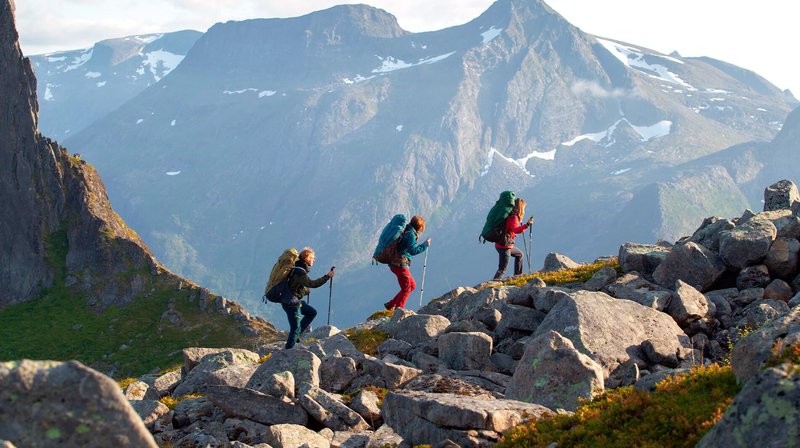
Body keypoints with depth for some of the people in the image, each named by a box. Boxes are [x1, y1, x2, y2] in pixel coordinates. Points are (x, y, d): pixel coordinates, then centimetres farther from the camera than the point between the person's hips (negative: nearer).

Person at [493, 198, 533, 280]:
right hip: (504, 245, -10)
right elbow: (516, 230, -36)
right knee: (502, 269, -9)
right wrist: (527, 224, -48)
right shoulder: (514, 217, -19)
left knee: (519, 254, 30)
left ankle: (517, 276, 37)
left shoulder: (510, 214, 9)